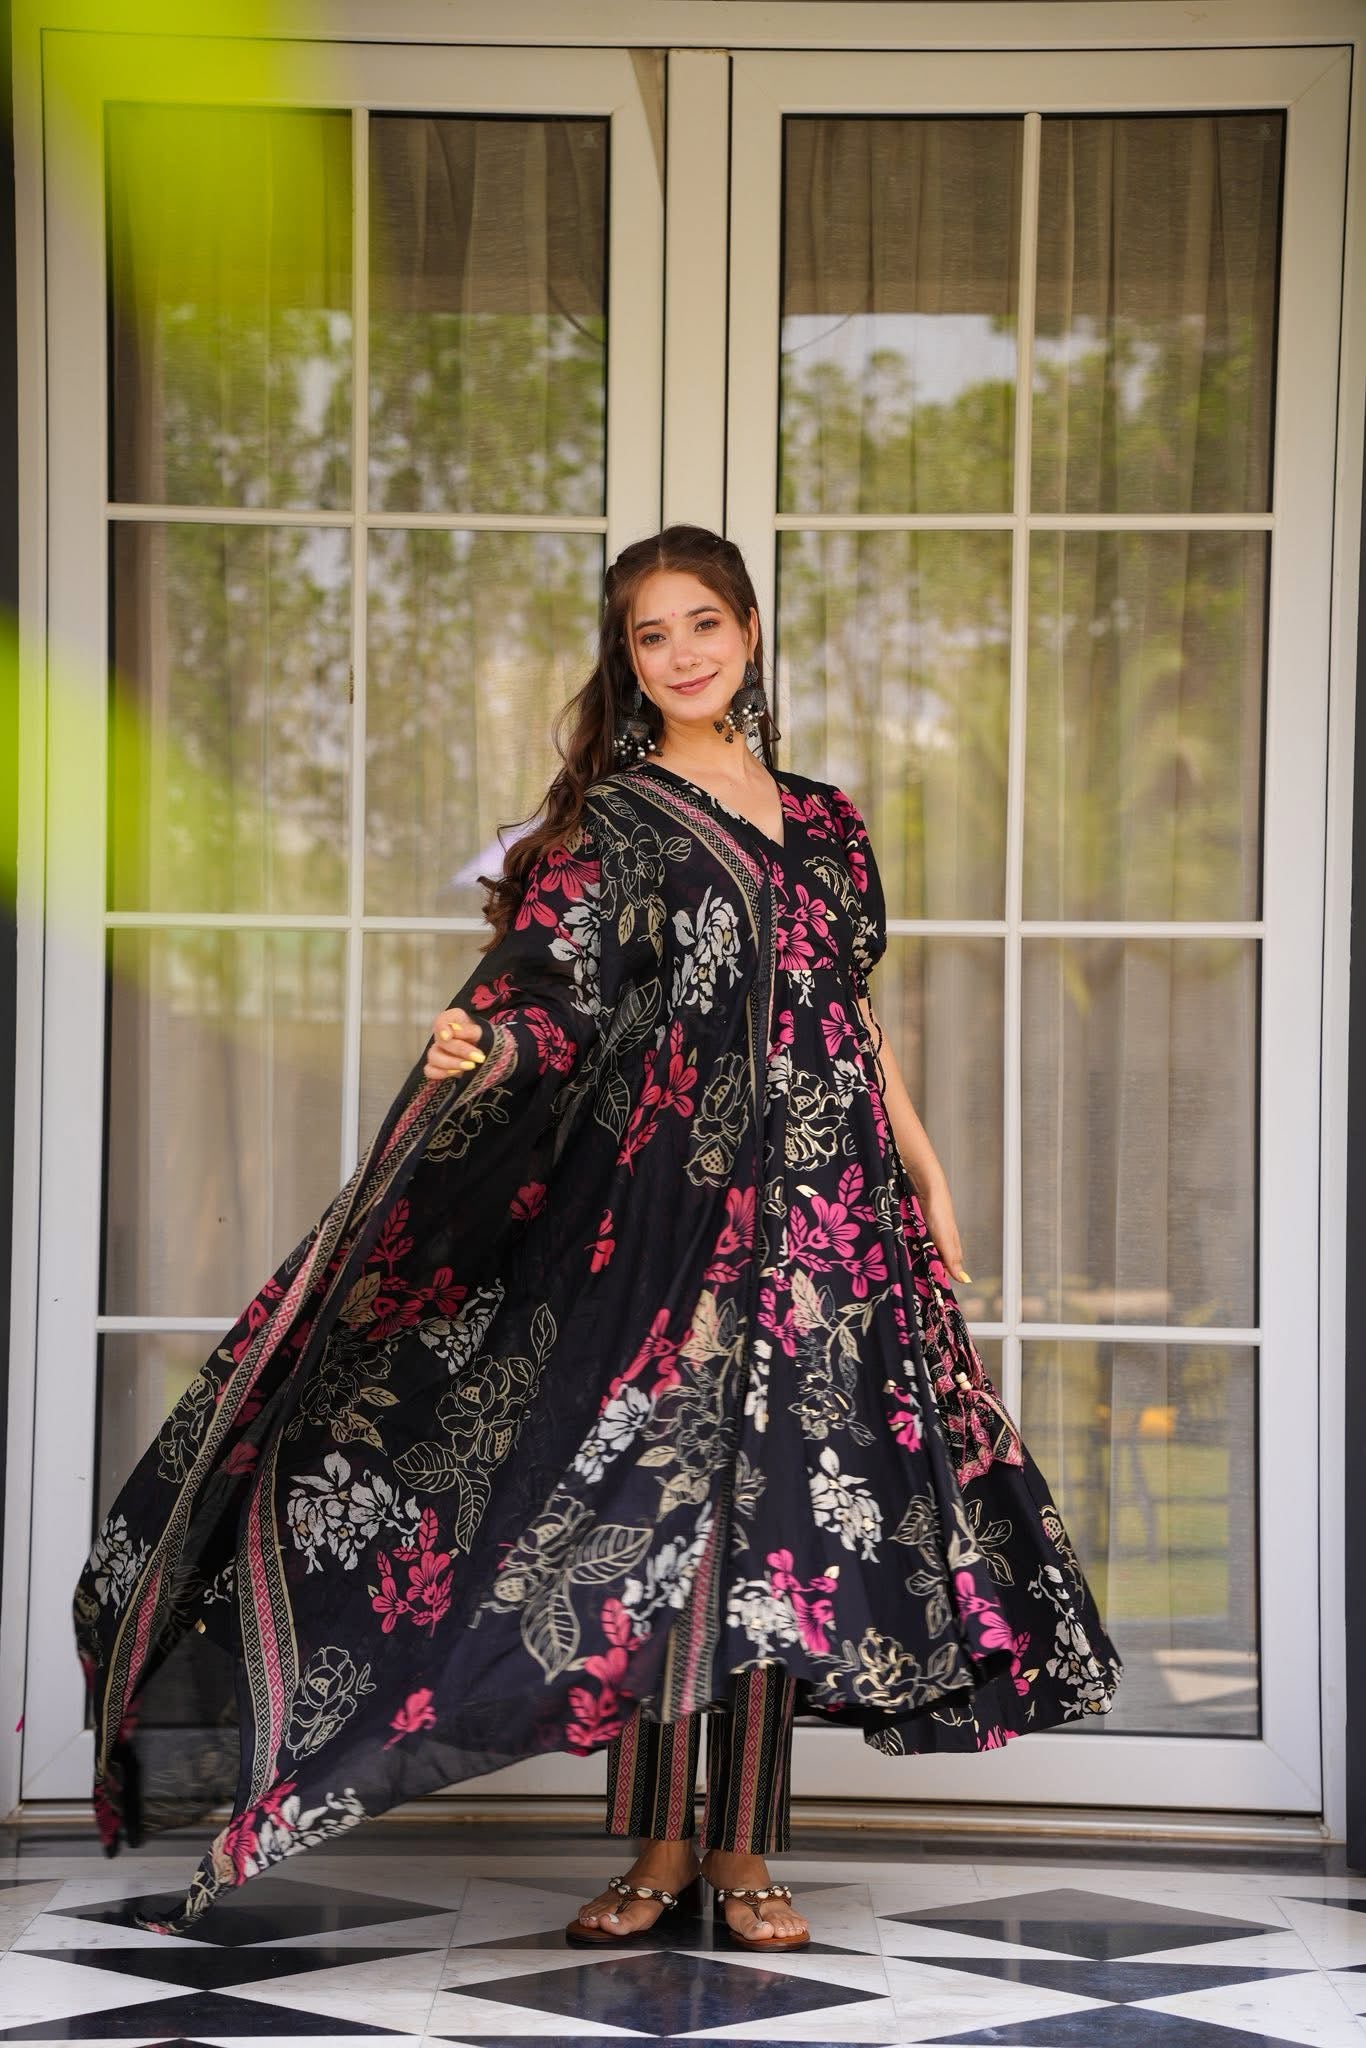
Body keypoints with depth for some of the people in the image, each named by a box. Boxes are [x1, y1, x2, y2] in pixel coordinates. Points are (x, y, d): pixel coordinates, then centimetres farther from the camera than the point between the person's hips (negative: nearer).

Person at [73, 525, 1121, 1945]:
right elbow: (554, 986, -12)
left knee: (777, 1510, 1)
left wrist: (925, 1174, 19)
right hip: (666, 1194, -4)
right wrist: (489, 1043, -33)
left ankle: (745, 1851, 7)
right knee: (657, 1501, -5)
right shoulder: (615, 821, 2)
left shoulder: (823, 820, 15)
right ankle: (658, 1845, 6)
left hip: (820, 1206, 4)